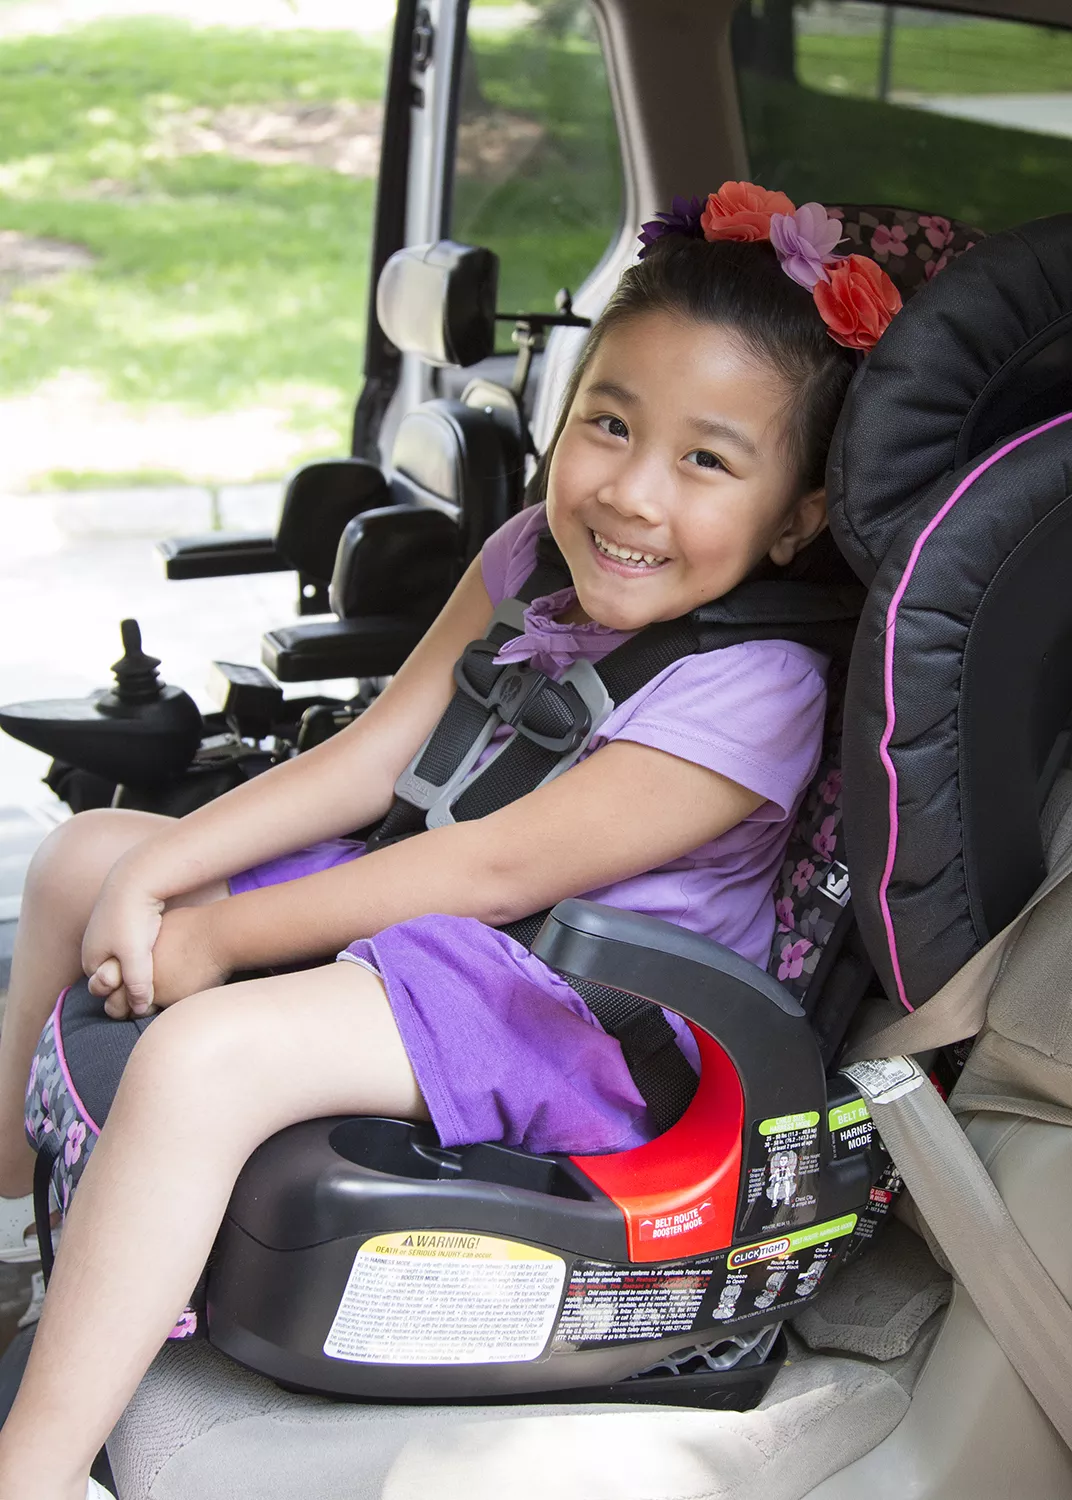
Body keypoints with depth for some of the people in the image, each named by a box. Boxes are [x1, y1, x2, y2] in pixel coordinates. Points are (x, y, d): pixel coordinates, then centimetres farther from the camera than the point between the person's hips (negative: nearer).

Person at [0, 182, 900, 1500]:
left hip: (587, 1014, -9)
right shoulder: (535, 558, 1)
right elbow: (367, 760, 2)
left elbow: (499, 867, -23)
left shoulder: (754, 688, -22)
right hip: (428, 912, 9)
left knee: (208, 1052, -33)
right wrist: (154, 875, -10)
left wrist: (213, 937, -18)